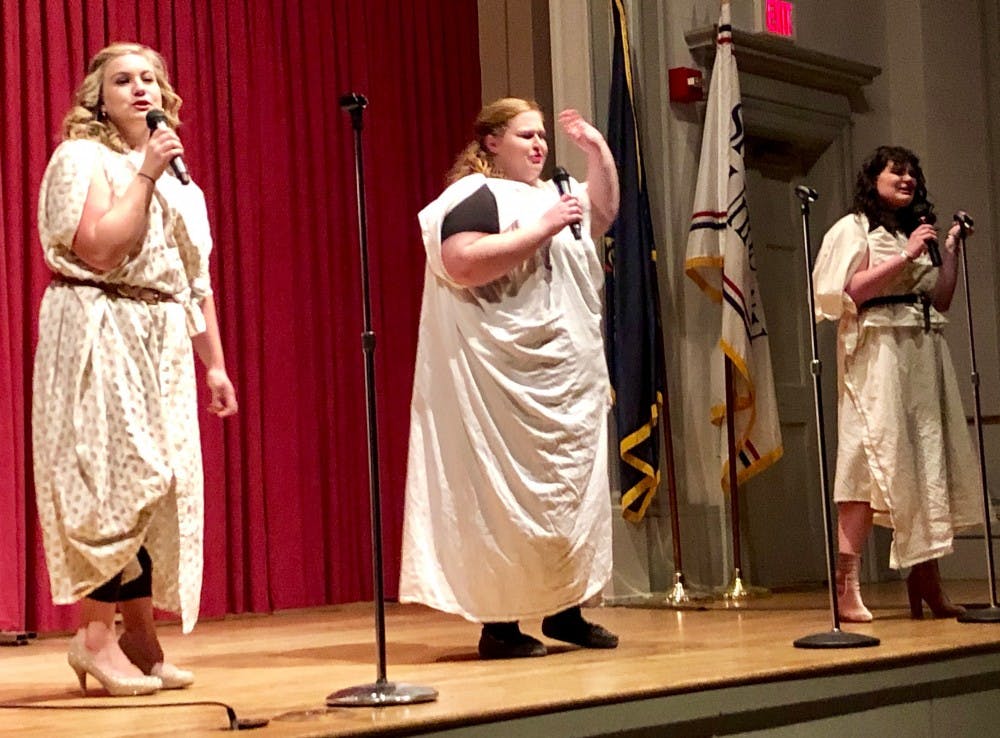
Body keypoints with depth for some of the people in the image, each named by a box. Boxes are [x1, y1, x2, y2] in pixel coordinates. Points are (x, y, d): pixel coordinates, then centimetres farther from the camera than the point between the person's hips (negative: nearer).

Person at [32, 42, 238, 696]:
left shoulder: (179, 178, 20)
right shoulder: (82, 158, -1)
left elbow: (197, 279, 20)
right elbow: (101, 248, -17)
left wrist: (215, 363, 15)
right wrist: (144, 173, -13)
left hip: (164, 344, 7)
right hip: (102, 338, -7)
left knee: (165, 482, 3)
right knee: (118, 474, -13)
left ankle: (141, 637, 9)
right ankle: (94, 636, -7)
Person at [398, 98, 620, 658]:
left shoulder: (549, 193, 21)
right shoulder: (474, 196, -8)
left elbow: (603, 212, 32)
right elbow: (462, 264, -24)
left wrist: (598, 150, 18)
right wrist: (543, 228, -21)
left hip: (569, 381, 10)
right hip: (506, 378, -10)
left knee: (573, 487, 9)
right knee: (510, 493, -10)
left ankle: (565, 609, 17)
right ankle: (500, 623, -6)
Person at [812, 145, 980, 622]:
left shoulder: (917, 231, 23)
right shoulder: (854, 228, 4)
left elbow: (941, 301, 18)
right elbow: (851, 290, -12)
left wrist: (951, 251, 10)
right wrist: (906, 256, -12)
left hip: (924, 353, 7)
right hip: (878, 352, -7)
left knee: (927, 460, 2)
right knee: (871, 460, -15)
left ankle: (925, 579, 6)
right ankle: (846, 586, -18)